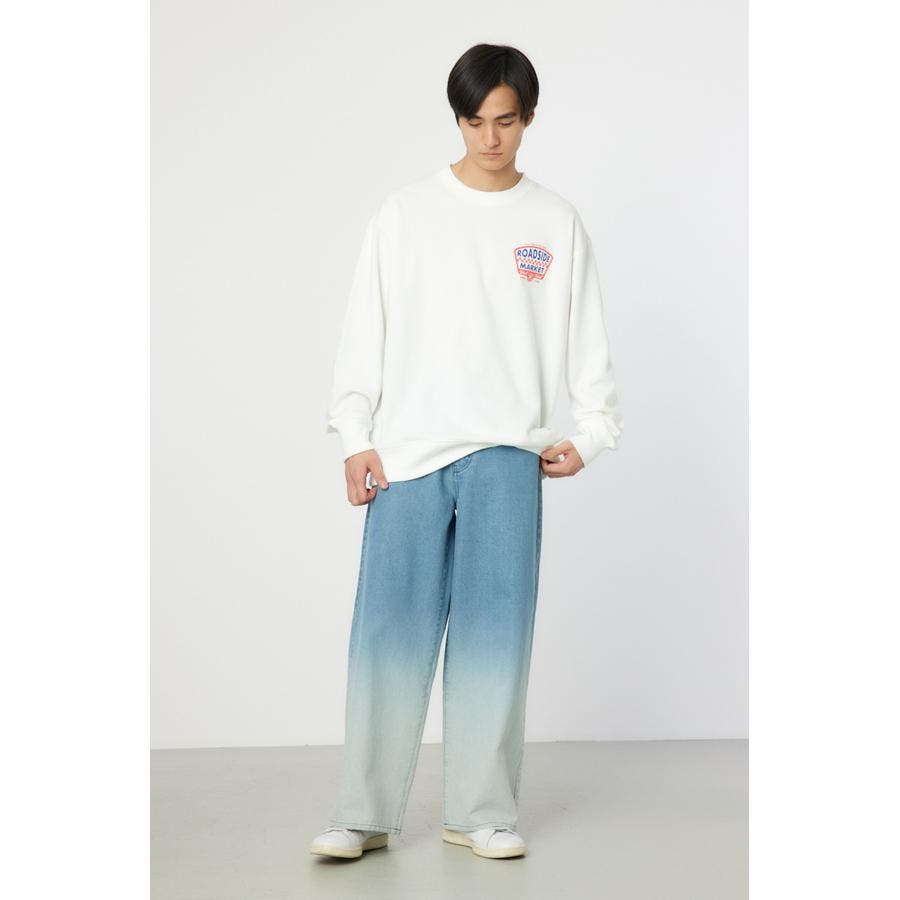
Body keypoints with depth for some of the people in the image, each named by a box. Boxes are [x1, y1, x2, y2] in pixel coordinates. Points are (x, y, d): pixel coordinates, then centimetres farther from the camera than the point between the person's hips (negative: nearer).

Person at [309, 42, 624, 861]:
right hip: (407, 455, 0)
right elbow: (365, 331, 6)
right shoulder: (406, 214, 7)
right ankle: (365, 813, 5)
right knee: (390, 630, -4)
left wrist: (590, 433, 4)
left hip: (507, 455, 1)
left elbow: (587, 340, 12)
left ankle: (482, 810, 10)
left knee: (495, 631, -1)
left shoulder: (557, 224, 9)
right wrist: (356, 437, 0)